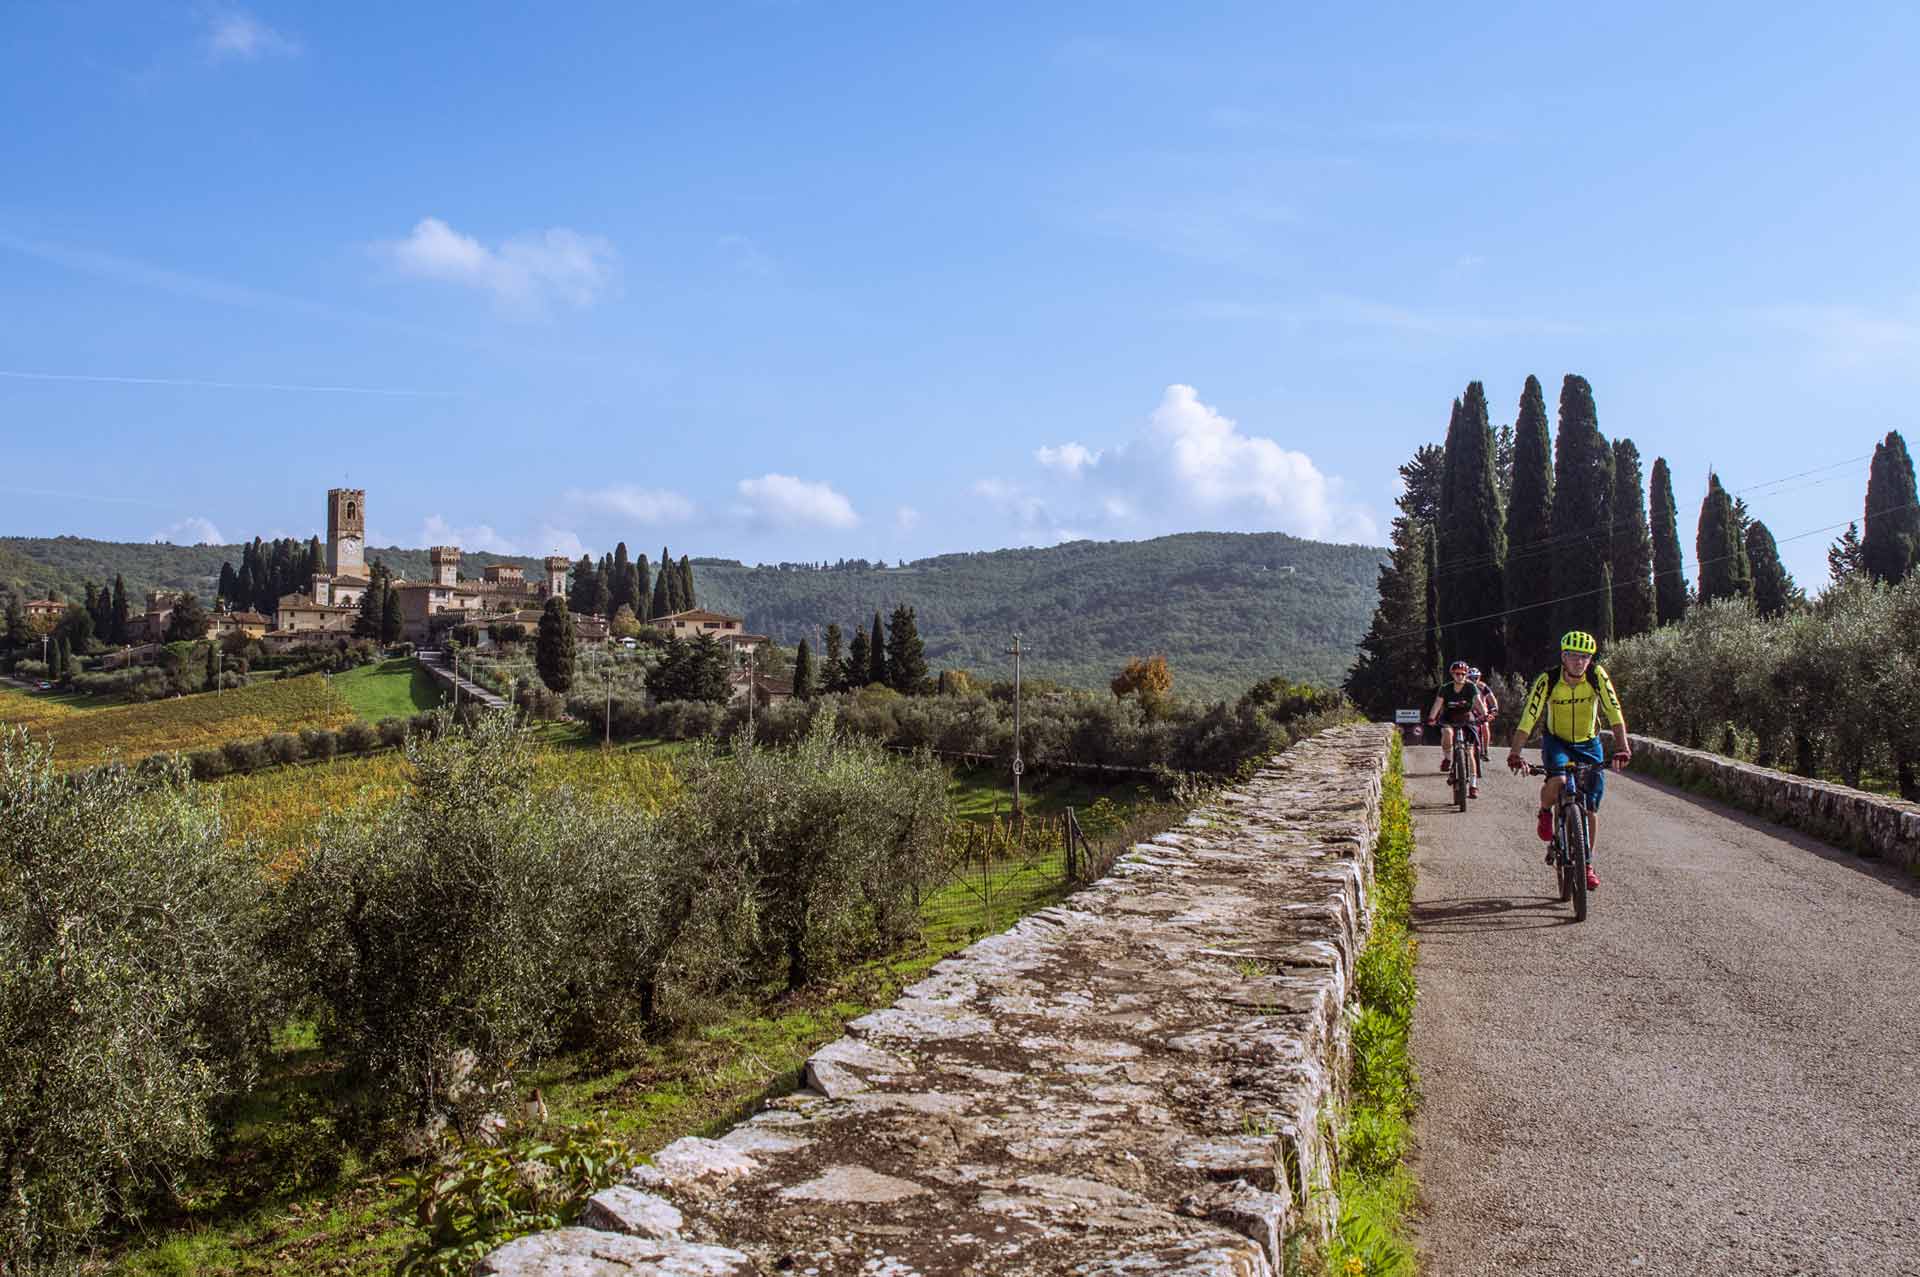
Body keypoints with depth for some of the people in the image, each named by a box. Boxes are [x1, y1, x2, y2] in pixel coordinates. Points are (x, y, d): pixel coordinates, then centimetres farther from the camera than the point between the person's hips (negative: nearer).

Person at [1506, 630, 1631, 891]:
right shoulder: (1548, 681, -23)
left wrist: (1622, 748, -35)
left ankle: (1587, 863, 17)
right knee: (1557, 782, -32)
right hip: (1556, 740, -2)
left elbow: (1614, 712, -23)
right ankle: (1545, 813, 2)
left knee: (1590, 807, 0)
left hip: (1588, 743, 2)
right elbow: (1528, 718, -27)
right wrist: (1514, 754, -37)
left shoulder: (1597, 675, -19)